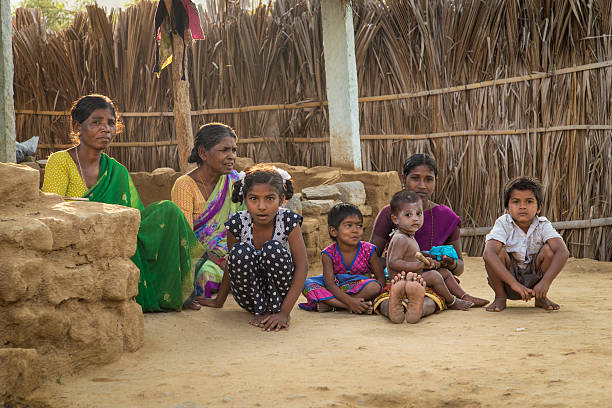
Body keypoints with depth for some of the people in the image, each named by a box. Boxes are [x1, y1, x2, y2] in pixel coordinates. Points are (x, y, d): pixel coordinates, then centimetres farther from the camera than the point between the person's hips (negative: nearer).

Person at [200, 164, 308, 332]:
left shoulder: (289, 221, -18)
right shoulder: (238, 223, -15)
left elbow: (302, 266, -21)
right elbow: (231, 264, 1)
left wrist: (284, 312, -29)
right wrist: (219, 301, 10)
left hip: (279, 292, -1)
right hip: (249, 295, 1)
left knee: (273, 249, -28)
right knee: (240, 251, -27)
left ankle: (275, 309, -14)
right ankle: (260, 311, -14)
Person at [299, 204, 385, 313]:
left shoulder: (368, 251, -9)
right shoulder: (329, 254, -12)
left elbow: (381, 279, -6)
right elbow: (329, 283, -22)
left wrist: (369, 294, -27)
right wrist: (350, 301, -37)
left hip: (360, 289, 0)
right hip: (336, 291, 0)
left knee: (374, 286, -33)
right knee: (307, 284, -25)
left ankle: (329, 303, -26)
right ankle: (349, 307, -35)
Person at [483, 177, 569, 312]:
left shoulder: (543, 225, -12)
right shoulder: (503, 224, -18)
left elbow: (563, 252, -27)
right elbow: (488, 254, -34)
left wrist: (545, 282, -41)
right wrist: (514, 283, -44)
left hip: (534, 280, 2)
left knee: (549, 249, -23)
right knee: (499, 251, -29)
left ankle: (541, 298, -3)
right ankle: (500, 297, -8)